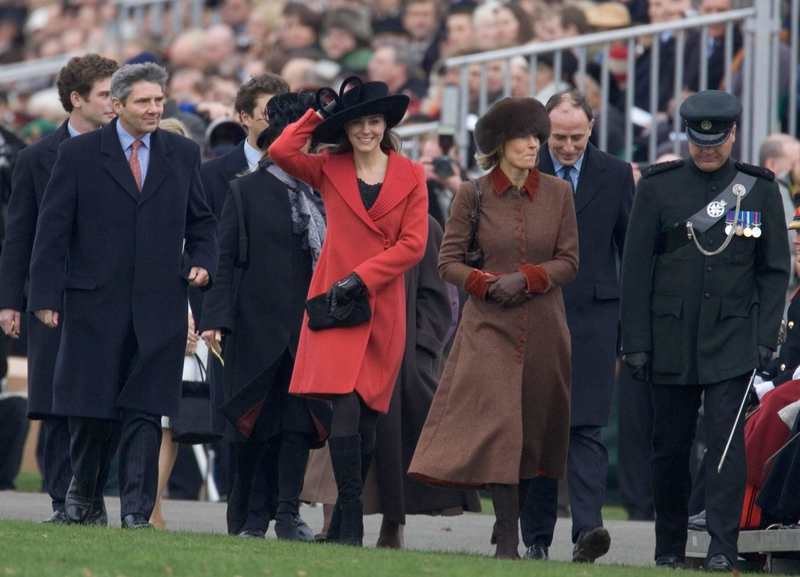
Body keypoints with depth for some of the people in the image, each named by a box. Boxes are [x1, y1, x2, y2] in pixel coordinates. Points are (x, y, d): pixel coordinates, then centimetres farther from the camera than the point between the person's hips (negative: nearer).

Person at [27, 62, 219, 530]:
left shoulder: (184, 155, 10)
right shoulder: (79, 154, 2)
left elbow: (202, 223, 18)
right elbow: (53, 230, 1)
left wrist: (202, 262, -2)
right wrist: (46, 296, -5)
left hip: (159, 306, 1)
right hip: (94, 303, -1)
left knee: (145, 411, -4)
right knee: (92, 408, 4)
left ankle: (137, 510, -3)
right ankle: (82, 489, 26)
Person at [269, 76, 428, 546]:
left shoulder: (410, 176, 7)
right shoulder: (328, 169, 8)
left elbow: (412, 245, 0)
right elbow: (281, 152, -9)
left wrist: (360, 277, -9)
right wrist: (319, 114, 0)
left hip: (383, 308, 1)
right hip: (335, 303, -1)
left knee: (367, 415, 5)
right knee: (345, 406, -15)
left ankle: (345, 522, 16)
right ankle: (351, 519, -15)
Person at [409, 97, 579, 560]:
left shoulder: (558, 193, 4)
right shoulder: (473, 195, -1)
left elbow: (569, 262, 3)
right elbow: (449, 261, 2)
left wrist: (527, 278, -13)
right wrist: (487, 283, -15)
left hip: (544, 326, 3)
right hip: (490, 325, -3)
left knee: (537, 425, 5)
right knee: (499, 420, -15)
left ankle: (513, 517, 21)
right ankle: (508, 541, -18)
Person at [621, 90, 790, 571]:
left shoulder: (760, 189, 4)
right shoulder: (659, 187, 4)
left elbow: (775, 270, 7)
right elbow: (636, 267, 4)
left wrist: (765, 337, -2)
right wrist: (636, 342, -1)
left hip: (732, 335, -1)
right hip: (671, 337, 1)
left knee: (726, 435, -12)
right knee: (670, 443, 6)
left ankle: (724, 547, -13)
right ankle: (670, 546, 18)